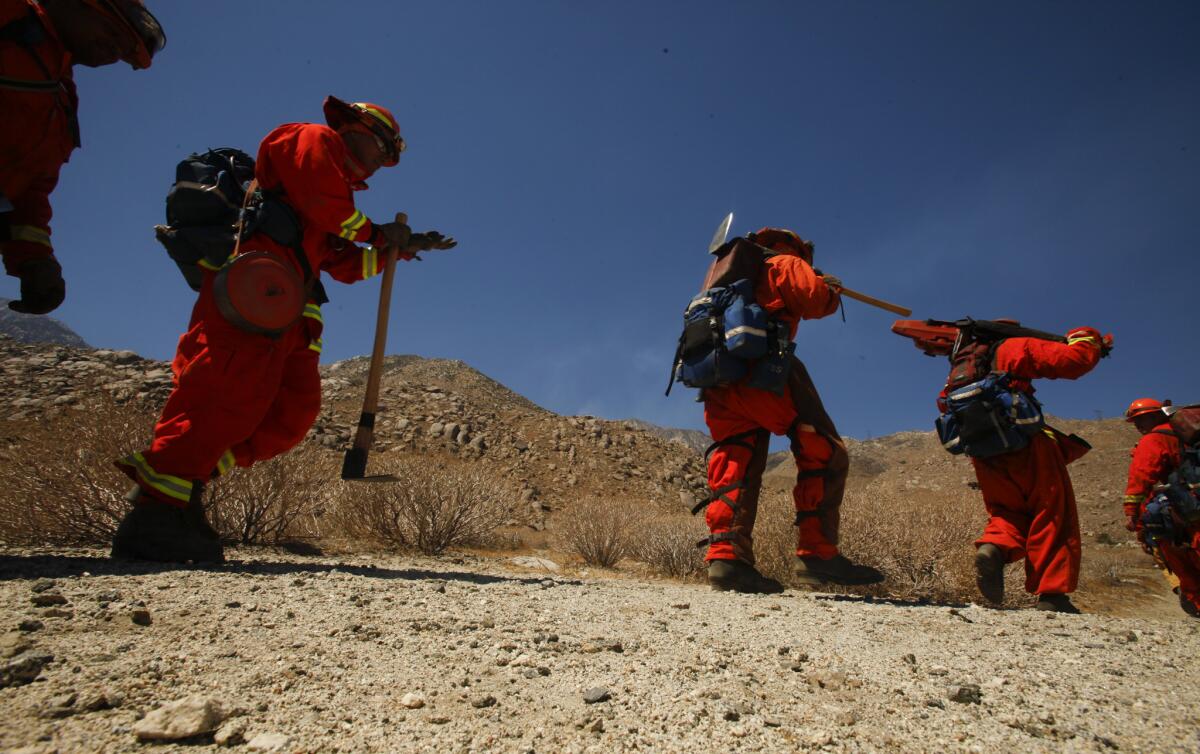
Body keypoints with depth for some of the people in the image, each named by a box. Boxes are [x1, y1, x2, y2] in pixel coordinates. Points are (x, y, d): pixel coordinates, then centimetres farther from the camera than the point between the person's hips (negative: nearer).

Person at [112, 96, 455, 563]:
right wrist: (376, 233, 8)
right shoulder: (315, 140, 14)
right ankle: (156, 512, -26)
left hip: (286, 305, 10)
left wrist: (403, 248, 26)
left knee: (296, 407, -5)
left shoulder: (336, 182, 38)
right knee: (236, 394, -24)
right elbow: (323, 201, -6)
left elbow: (346, 265, 30)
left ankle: (179, 484, -7)